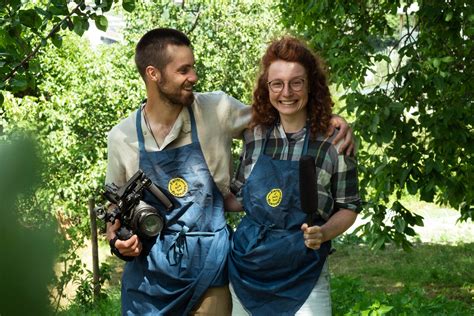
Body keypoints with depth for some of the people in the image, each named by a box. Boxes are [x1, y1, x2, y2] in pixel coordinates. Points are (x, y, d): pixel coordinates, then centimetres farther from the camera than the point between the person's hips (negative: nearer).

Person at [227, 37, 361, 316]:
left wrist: (324, 233, -17)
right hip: (246, 269, 3)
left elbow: (348, 208, 0)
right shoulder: (254, 136, 2)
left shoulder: (333, 143, -8)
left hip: (303, 274, -3)